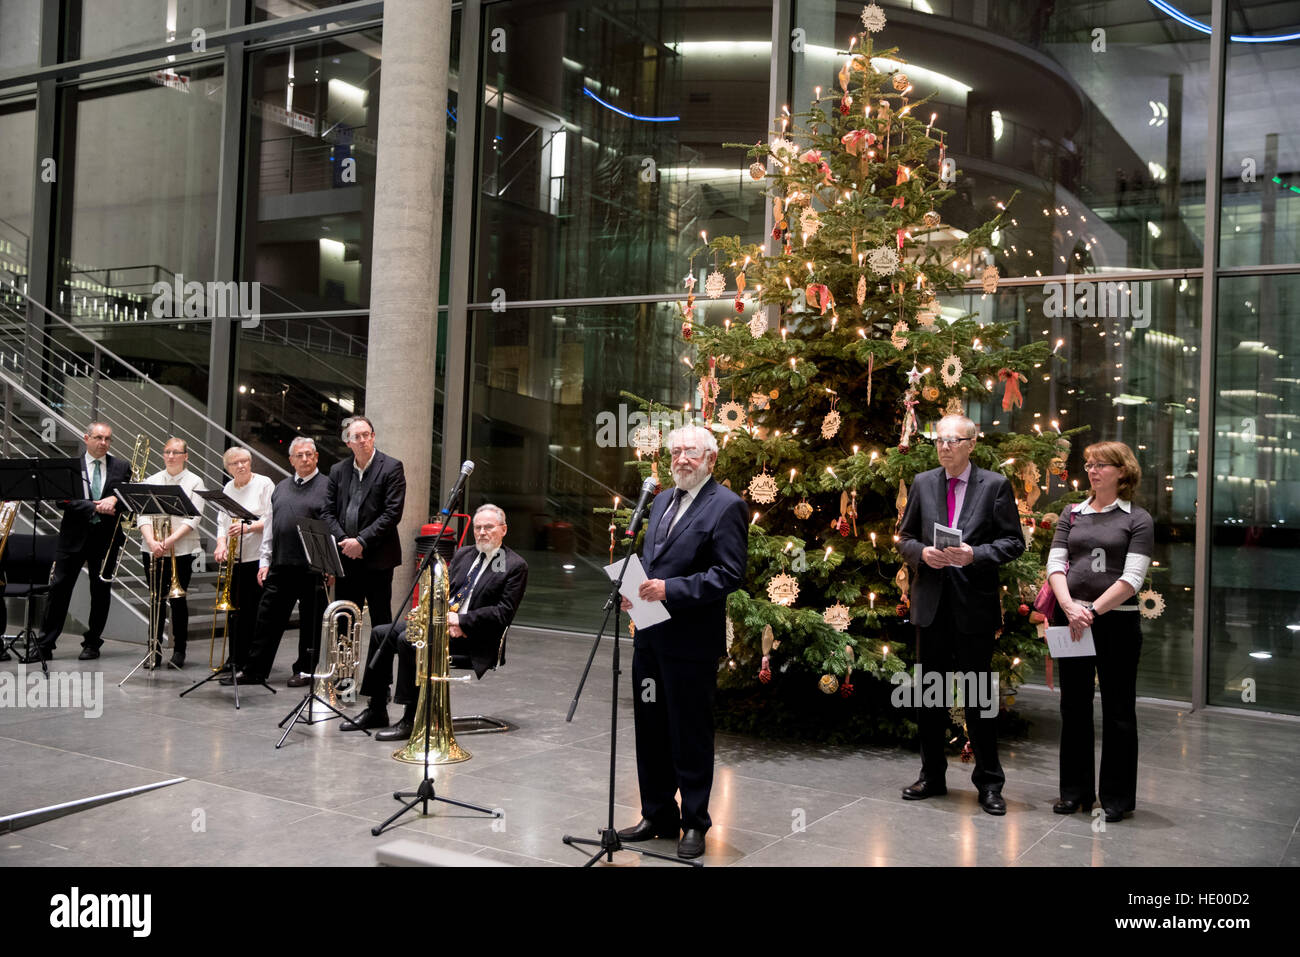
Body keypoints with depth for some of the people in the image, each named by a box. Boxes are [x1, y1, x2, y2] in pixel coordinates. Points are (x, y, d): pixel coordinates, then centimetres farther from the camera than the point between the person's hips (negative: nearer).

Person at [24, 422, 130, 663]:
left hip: (106, 537, 1)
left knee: (101, 592, 6)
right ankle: (44, 646, 6)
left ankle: (92, 643, 18)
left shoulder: (122, 467, 7)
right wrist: (94, 507, -18)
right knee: (59, 589, 0)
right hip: (74, 536, -1)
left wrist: (114, 499, -16)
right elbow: (63, 500, -7)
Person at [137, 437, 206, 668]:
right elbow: (143, 514, 1)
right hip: (153, 550, 2)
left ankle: (179, 650, 10)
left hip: (182, 550, -2)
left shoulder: (194, 482, 3)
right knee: (157, 598, 2)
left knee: (178, 599, 1)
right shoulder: (152, 481, 9)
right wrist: (151, 540, -16)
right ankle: (155, 649, 9)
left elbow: (193, 518, -6)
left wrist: (170, 539, -18)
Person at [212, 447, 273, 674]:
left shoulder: (264, 484, -2)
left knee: (256, 610, -5)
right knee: (235, 608, 5)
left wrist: (248, 528, -21)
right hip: (234, 557, 5)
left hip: (258, 556, -5)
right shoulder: (228, 489, 16)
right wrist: (222, 543, -2)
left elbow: (271, 519, -8)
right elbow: (222, 521, 15)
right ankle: (235, 657, 13)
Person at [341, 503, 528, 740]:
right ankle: (376, 710, 4)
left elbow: (504, 612, -12)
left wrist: (461, 620, -18)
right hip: (441, 620, 8)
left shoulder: (515, 566, -4)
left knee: (408, 640, -28)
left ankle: (411, 720, -23)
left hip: (471, 633, -8)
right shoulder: (463, 554, 17)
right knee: (381, 633, -5)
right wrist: (443, 617, -7)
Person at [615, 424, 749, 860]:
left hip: (691, 641, -8)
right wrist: (635, 589, 3)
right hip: (650, 635, 8)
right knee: (650, 730, 15)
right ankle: (657, 815, 28)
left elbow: (730, 574, -15)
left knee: (691, 735, 3)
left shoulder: (726, 506, -9)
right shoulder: (661, 502, 16)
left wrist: (671, 590, -21)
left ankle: (694, 824, 16)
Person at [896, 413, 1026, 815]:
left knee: (979, 693, 3)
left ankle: (989, 782, 14)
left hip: (975, 604, -3)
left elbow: (1014, 542, -3)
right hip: (931, 603, 4)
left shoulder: (995, 485, -1)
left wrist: (975, 554, -18)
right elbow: (905, 537, 12)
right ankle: (932, 775, 24)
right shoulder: (922, 483, 8)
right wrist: (922, 552, -9)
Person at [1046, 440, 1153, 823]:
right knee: (1074, 706, 10)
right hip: (1071, 618, 4)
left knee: (1118, 709, 3)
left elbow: (1131, 578, -10)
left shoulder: (1137, 519, -1)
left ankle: (1117, 796, 15)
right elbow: (1055, 563, 2)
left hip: (1117, 620, -4)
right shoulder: (1072, 514, 10)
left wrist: (1092, 611, -18)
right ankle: (1075, 790, 21)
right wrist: (1069, 607, -15)